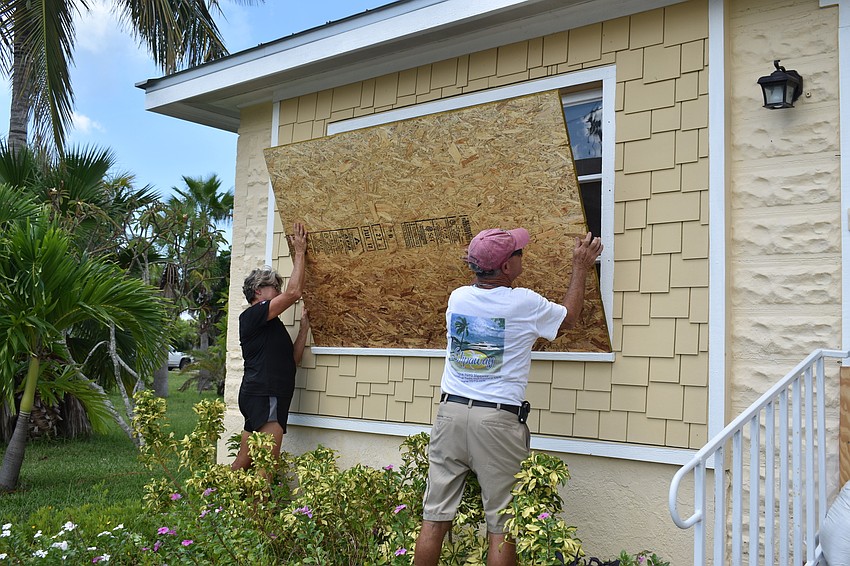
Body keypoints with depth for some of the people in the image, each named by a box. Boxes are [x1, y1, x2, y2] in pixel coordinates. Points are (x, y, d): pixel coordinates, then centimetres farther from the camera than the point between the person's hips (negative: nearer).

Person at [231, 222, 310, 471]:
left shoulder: (269, 326, 26)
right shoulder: (252, 315, -3)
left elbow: (293, 359, 20)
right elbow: (293, 292, -12)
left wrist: (304, 325, 14)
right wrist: (299, 253, -2)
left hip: (259, 397, 10)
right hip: (264, 396, -10)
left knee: (242, 464, 8)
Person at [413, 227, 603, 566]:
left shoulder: (457, 297, 5)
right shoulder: (525, 303, -6)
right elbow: (568, 318, 14)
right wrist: (581, 268, 25)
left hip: (450, 411, 5)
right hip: (498, 421, -4)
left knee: (434, 519, 8)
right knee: (501, 526, 5)